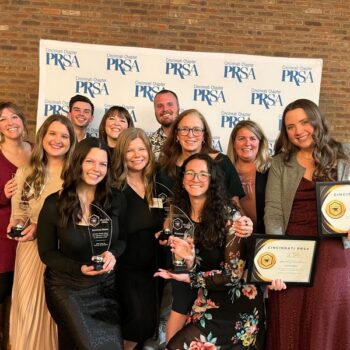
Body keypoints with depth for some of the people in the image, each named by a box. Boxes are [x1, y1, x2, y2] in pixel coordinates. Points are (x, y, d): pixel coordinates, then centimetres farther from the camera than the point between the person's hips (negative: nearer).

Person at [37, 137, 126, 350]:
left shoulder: (116, 200, -7)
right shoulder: (55, 204, -13)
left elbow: (123, 238, 4)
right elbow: (46, 252, -6)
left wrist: (112, 253, -19)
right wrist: (79, 268, -21)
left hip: (105, 286, 3)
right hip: (67, 287, -3)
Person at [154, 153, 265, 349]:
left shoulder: (229, 215, -14)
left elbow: (234, 274, -13)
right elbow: (184, 271, 1)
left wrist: (190, 278, -13)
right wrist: (189, 262, -20)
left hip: (237, 305, -4)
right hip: (206, 302, 5)